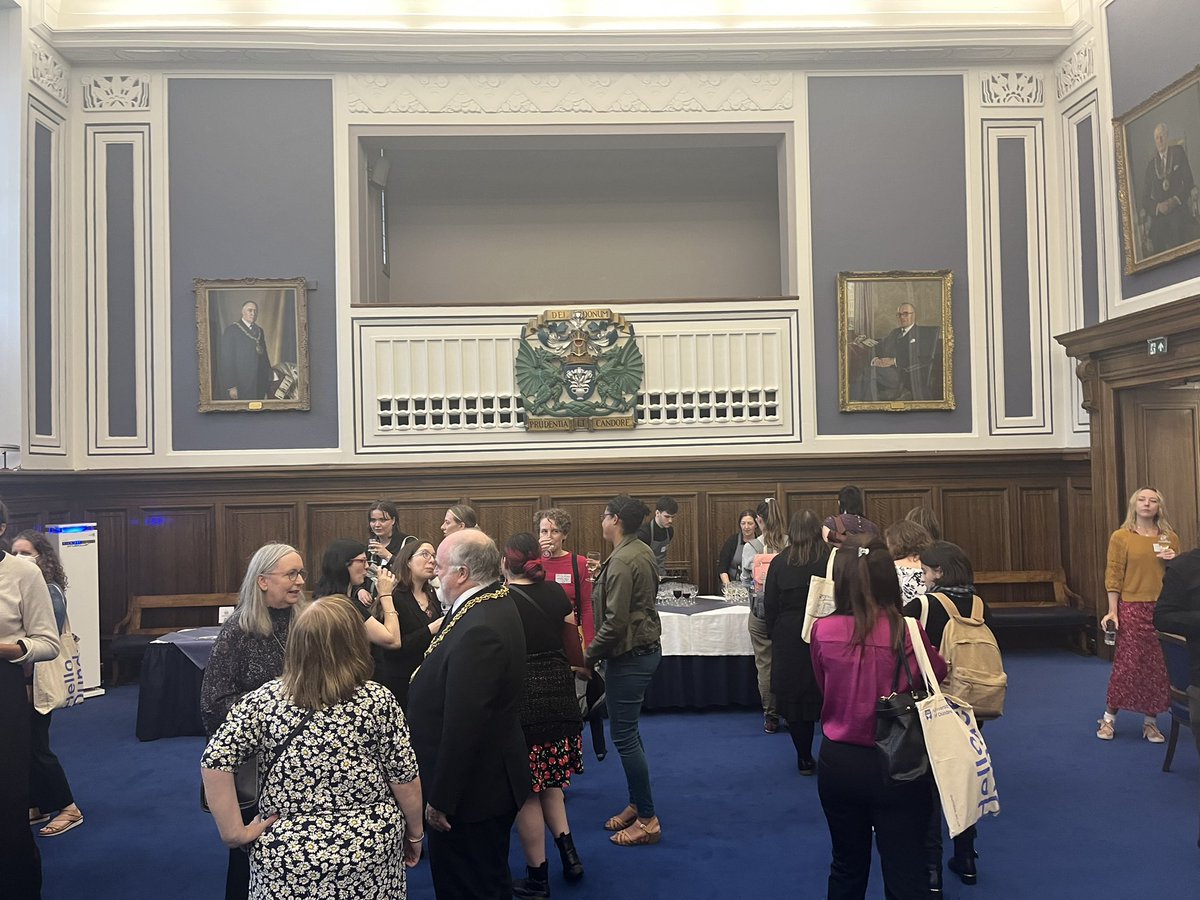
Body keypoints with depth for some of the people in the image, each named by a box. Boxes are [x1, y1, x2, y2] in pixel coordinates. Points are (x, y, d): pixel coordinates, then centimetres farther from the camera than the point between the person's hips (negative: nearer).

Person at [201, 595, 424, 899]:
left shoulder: (265, 699, -8)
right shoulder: (377, 700, -11)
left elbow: (215, 761, -14)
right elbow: (405, 778, -7)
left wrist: (234, 832, -6)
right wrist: (415, 833, 7)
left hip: (287, 855, 1)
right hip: (369, 848, 0)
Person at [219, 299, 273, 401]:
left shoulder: (259, 330, 13)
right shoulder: (231, 330, -5)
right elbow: (227, 360, -9)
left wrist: (268, 379, 7)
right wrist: (231, 386, -15)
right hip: (241, 384, -5)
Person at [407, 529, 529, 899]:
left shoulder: (478, 630, -29)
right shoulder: (494, 601, 4)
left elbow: (463, 725, -27)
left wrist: (440, 799, -20)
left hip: (474, 789, -10)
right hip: (490, 777, 10)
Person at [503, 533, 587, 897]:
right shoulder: (556, 593, 0)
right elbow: (574, 654, 4)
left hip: (520, 699, -4)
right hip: (558, 694, 5)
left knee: (526, 790, 9)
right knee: (549, 779, 24)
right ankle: (567, 849, 13)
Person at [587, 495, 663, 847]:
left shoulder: (622, 561, -22)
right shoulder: (642, 551, 8)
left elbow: (615, 622, -24)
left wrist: (588, 656, -13)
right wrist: (602, 576, 13)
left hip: (629, 656, -10)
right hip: (646, 648, 10)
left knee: (623, 734, -1)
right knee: (628, 730, 19)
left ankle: (647, 819, 9)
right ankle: (636, 805, 30)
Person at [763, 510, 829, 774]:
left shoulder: (779, 563, -4)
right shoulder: (831, 560, -8)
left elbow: (769, 604, 1)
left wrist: (774, 634, 14)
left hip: (789, 639, 0)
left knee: (795, 699, 9)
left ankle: (804, 760, 16)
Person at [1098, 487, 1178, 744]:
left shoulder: (1170, 538, 10)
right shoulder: (1121, 537, 0)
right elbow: (1113, 576, -3)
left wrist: (1173, 561, -5)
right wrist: (1112, 610, -9)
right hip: (1132, 609, -3)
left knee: (1159, 666, 5)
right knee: (1127, 664, -1)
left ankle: (1150, 721, 17)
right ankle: (1109, 718, 11)